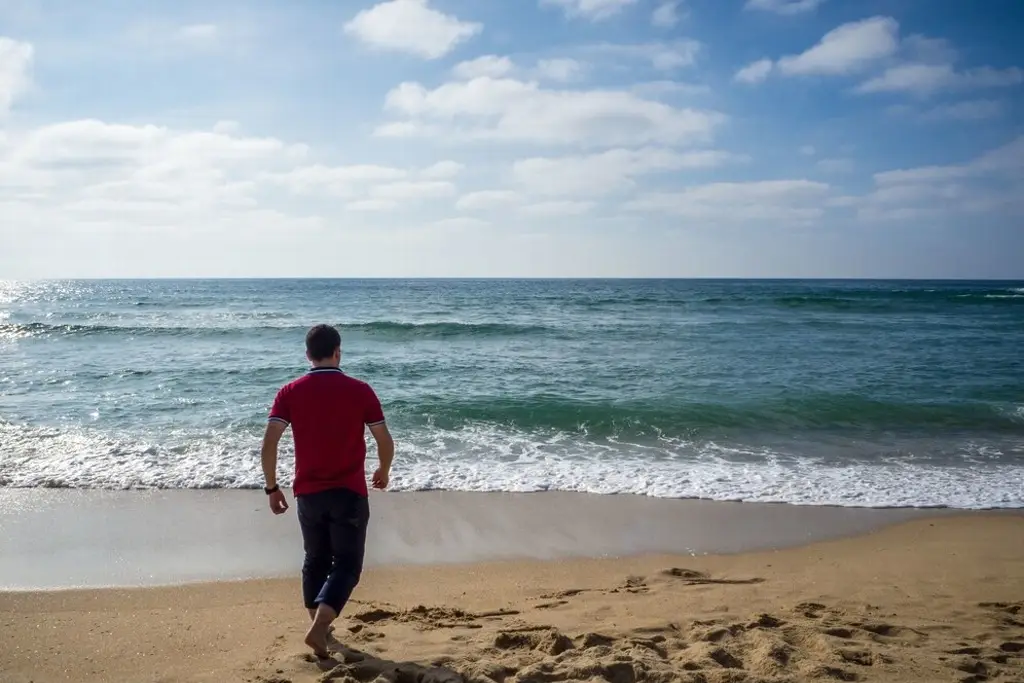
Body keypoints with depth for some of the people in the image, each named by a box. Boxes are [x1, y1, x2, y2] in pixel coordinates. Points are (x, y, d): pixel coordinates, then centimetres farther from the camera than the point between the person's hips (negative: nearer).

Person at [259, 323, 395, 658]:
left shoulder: (290, 392, 0)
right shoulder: (360, 390, -4)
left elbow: (269, 443, -8)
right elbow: (385, 440, -3)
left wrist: (271, 486, 3)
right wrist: (383, 472, 16)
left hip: (308, 493, 3)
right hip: (349, 493, -3)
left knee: (315, 561, 20)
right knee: (346, 564, 5)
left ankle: (318, 624, 30)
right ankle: (319, 626, -15)